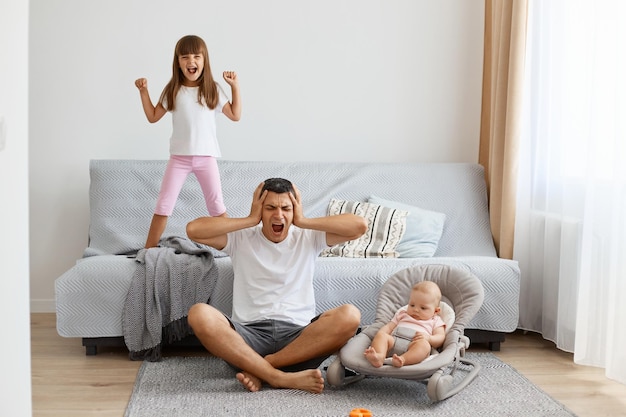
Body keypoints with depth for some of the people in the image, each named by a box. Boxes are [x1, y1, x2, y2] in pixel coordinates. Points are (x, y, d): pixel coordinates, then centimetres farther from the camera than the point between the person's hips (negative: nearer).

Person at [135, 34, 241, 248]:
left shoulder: (213, 90, 0)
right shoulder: (172, 91, 1)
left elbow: (235, 115, 4)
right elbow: (153, 117, 9)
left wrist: (235, 87, -3)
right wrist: (144, 91, -1)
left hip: (206, 157, -1)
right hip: (179, 157, 1)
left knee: (217, 205, 3)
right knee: (163, 205, 2)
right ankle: (148, 251, 9)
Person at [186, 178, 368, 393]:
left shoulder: (308, 238, 14)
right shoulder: (241, 238, 13)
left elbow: (359, 226, 2)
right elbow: (194, 230, -3)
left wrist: (304, 221, 3)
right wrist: (250, 220, 1)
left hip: (299, 335, 1)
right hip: (249, 334, 0)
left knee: (349, 315, -29)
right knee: (199, 314, -29)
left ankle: (259, 369, -23)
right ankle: (281, 377, -31)